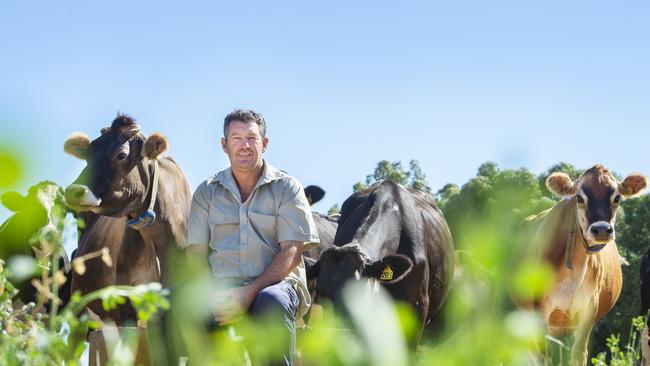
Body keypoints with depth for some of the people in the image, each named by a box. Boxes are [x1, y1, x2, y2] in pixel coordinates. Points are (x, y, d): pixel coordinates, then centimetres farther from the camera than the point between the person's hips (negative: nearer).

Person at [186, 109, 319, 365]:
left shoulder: (286, 188, 8)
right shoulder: (207, 192, 16)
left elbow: (292, 251, -2)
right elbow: (197, 253, 9)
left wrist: (251, 292, -16)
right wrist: (209, 296, -12)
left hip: (275, 284, -2)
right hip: (221, 289, 2)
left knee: (272, 302, -40)